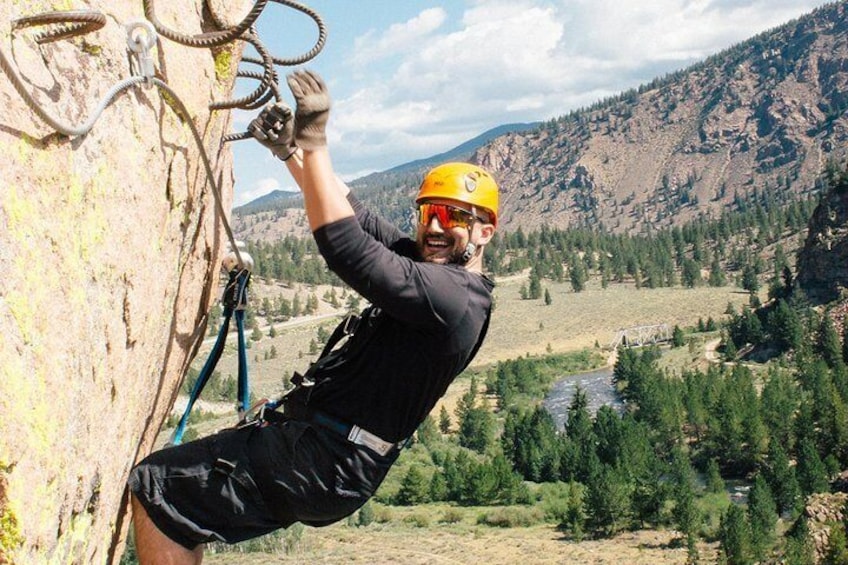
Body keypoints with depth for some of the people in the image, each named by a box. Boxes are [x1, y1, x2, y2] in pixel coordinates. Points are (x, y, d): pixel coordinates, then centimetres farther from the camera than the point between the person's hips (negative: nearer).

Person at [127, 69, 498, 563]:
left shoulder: (453, 296, -20)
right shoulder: (429, 264, 12)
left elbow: (344, 245, -28)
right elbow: (351, 211, 15)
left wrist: (315, 143, -22)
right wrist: (289, 150, 3)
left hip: (324, 465, -11)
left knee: (155, 487, -9)